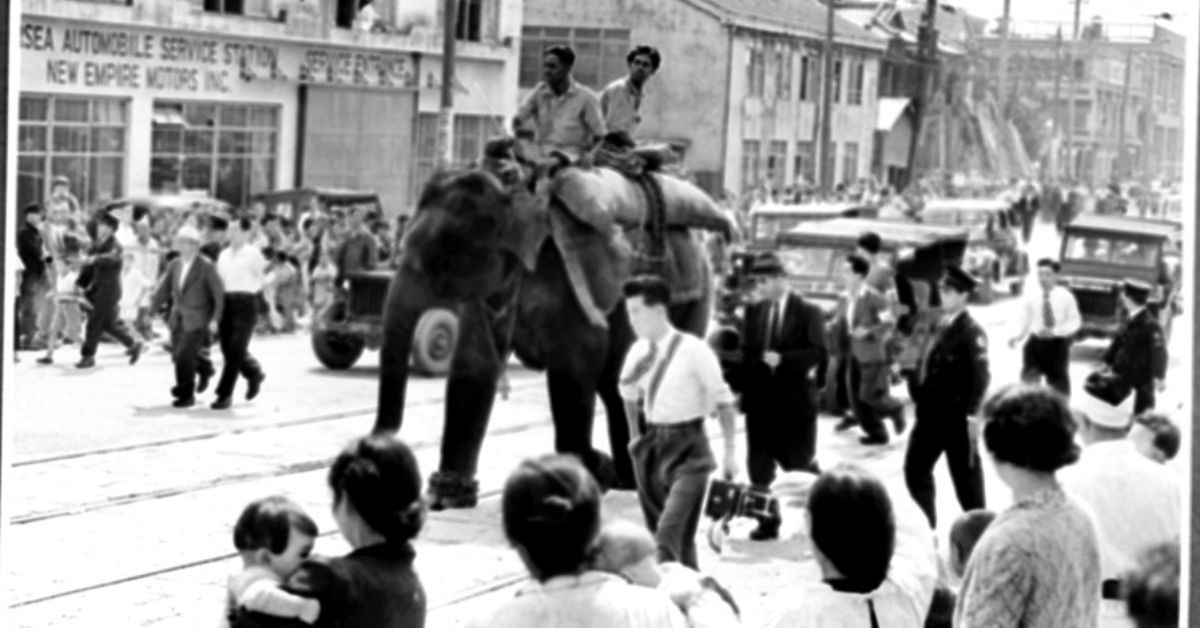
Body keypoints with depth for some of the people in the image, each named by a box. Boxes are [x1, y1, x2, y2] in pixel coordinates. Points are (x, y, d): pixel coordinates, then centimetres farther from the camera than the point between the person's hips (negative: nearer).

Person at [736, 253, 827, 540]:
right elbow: (746, 352, 7)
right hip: (760, 399, 4)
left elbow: (819, 353, -12)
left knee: (797, 460, 2)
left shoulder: (808, 312, -5)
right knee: (759, 465, 2)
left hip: (794, 399, -4)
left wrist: (783, 359, -21)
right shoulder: (753, 311, 7)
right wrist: (742, 389, -1)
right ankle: (767, 521, 10)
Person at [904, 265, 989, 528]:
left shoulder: (973, 332, -13)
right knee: (915, 470, 11)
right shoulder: (940, 326, 11)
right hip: (930, 413, 8)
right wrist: (918, 397, 11)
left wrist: (971, 414, -20)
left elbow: (981, 376, -18)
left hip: (956, 417, -8)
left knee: (965, 477, 5)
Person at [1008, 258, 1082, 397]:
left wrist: (1054, 331, -20)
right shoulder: (1031, 297, -3)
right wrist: (1018, 336, -17)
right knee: (1028, 379, -2)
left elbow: (1075, 322, -6)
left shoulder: (1066, 297, -8)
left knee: (1058, 380, 12)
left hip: (1057, 343, -1)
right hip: (1036, 341, 1)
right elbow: (1025, 322, 2)